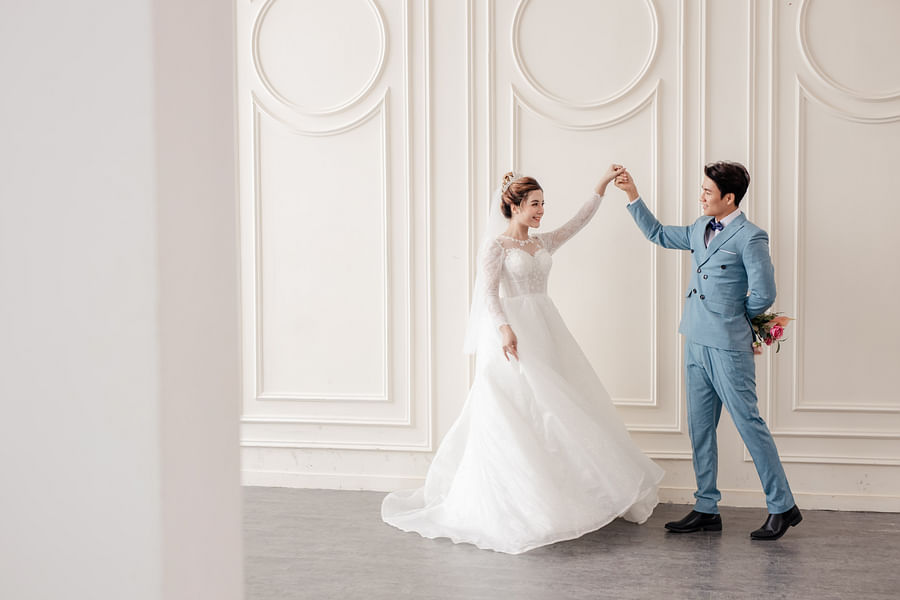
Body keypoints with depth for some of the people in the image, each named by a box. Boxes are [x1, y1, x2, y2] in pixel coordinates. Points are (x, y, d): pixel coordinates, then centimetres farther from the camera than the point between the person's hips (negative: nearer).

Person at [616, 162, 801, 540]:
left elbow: (763, 296, -13)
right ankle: (707, 510, 20)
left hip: (727, 347, -8)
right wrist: (633, 195, 18)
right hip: (696, 342, 8)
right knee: (700, 428, 11)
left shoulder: (749, 238, -12)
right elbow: (658, 234, 24)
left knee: (748, 424, -2)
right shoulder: (701, 228, 11)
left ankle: (783, 507, 9)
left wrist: (732, 320, 2)